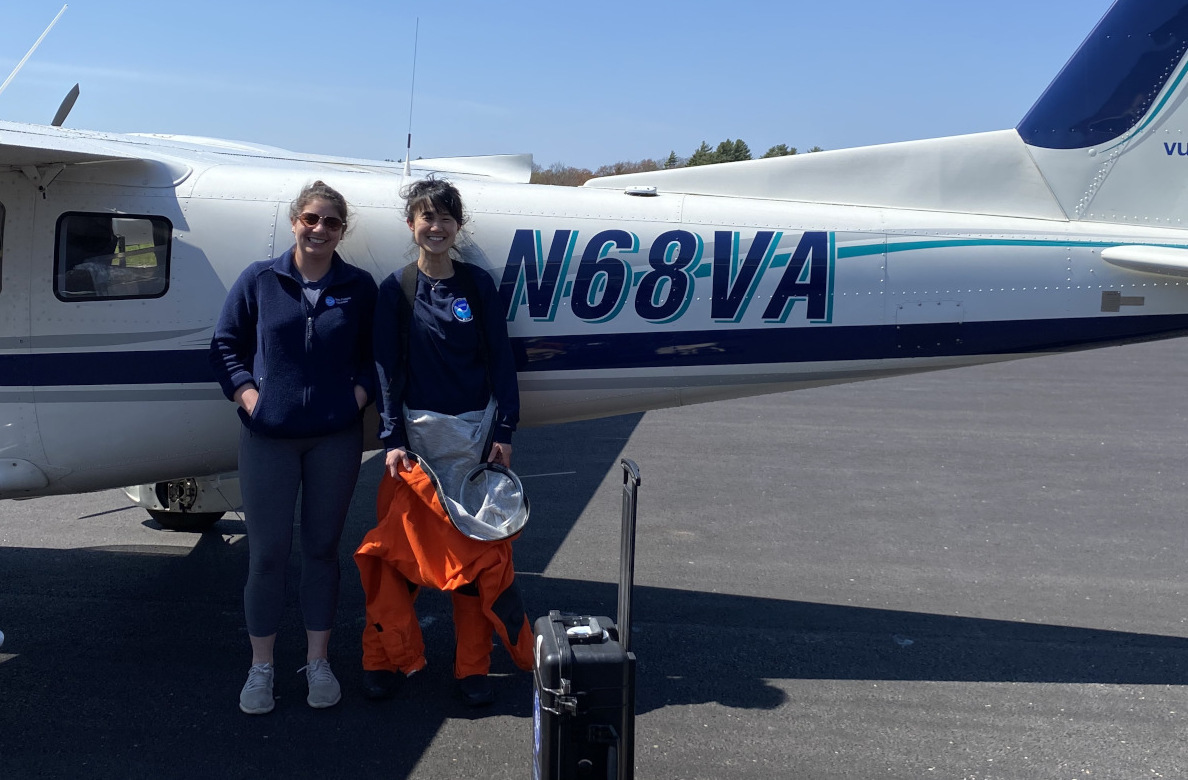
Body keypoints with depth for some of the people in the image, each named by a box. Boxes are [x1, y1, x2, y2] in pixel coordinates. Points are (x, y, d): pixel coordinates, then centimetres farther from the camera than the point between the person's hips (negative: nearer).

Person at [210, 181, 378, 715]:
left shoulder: (359, 287, 4)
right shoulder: (259, 280, 1)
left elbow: (374, 355, 10)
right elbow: (225, 345, 6)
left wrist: (358, 395, -5)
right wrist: (249, 396, -6)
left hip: (336, 437, 1)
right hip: (268, 436, -1)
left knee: (322, 548, 10)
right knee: (266, 552, 4)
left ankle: (317, 662, 24)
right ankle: (260, 668, 19)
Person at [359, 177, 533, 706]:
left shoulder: (478, 285, 4)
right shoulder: (396, 289, 2)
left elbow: (500, 361, 4)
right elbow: (387, 368, 0)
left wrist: (504, 432, -3)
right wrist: (392, 439, -7)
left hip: (475, 430, 1)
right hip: (416, 431, 0)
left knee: (478, 549, 4)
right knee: (397, 547, 2)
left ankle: (472, 667, 16)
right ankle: (385, 658, 19)